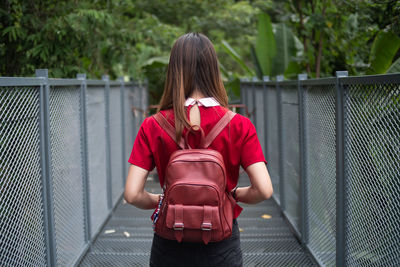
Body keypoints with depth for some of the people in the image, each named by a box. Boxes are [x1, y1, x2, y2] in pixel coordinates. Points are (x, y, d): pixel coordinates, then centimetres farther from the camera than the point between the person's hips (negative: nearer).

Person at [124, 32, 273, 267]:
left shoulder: (153, 127, -9)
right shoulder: (239, 126, -10)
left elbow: (132, 194, -13)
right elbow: (264, 190, -15)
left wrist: (159, 200, 7)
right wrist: (235, 194, 5)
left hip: (170, 247, 1)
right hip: (222, 247, 0)